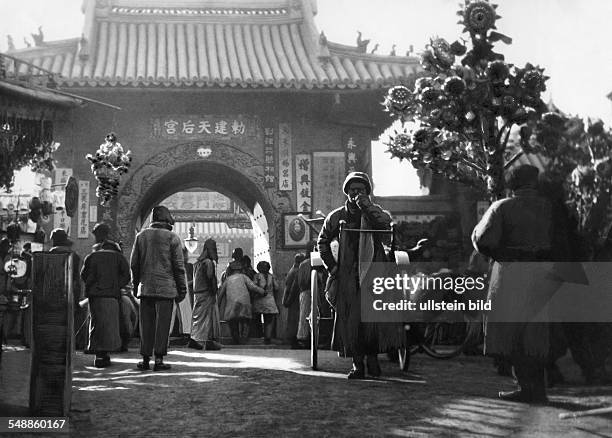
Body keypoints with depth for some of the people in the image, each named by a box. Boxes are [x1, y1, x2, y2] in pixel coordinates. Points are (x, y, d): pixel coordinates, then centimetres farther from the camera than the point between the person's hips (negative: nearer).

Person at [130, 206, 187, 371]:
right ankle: (159, 359, -2)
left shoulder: (141, 236, 8)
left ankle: (145, 359, 9)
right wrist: (182, 289, 2)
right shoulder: (172, 238, -2)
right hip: (166, 288, -3)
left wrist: (135, 284, 19)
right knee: (162, 324, -1)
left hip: (145, 287, 3)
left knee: (146, 324, 8)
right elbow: (179, 266, -3)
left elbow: (134, 263, 10)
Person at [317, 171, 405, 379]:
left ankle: (372, 357, 7)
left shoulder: (373, 210, 7)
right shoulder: (337, 216, 9)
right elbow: (323, 241, 21)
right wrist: (332, 266, 12)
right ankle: (357, 364, 4)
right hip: (348, 275, 1)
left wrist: (365, 205, -17)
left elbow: (385, 224, -17)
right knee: (351, 320, -4)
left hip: (374, 270, -1)